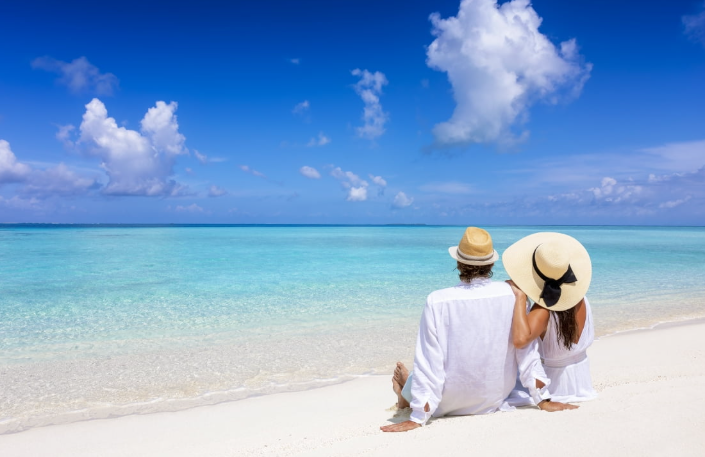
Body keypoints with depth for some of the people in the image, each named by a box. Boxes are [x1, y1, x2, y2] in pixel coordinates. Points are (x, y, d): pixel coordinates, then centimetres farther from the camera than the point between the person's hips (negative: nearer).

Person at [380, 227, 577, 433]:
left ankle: (406, 395, 53)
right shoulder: (511, 293, -15)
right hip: (494, 399, 3)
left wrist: (417, 418, -12)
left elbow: (429, 363, -19)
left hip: (450, 402, -3)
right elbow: (527, 350, -7)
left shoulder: (438, 301, -22)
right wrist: (543, 400, 4)